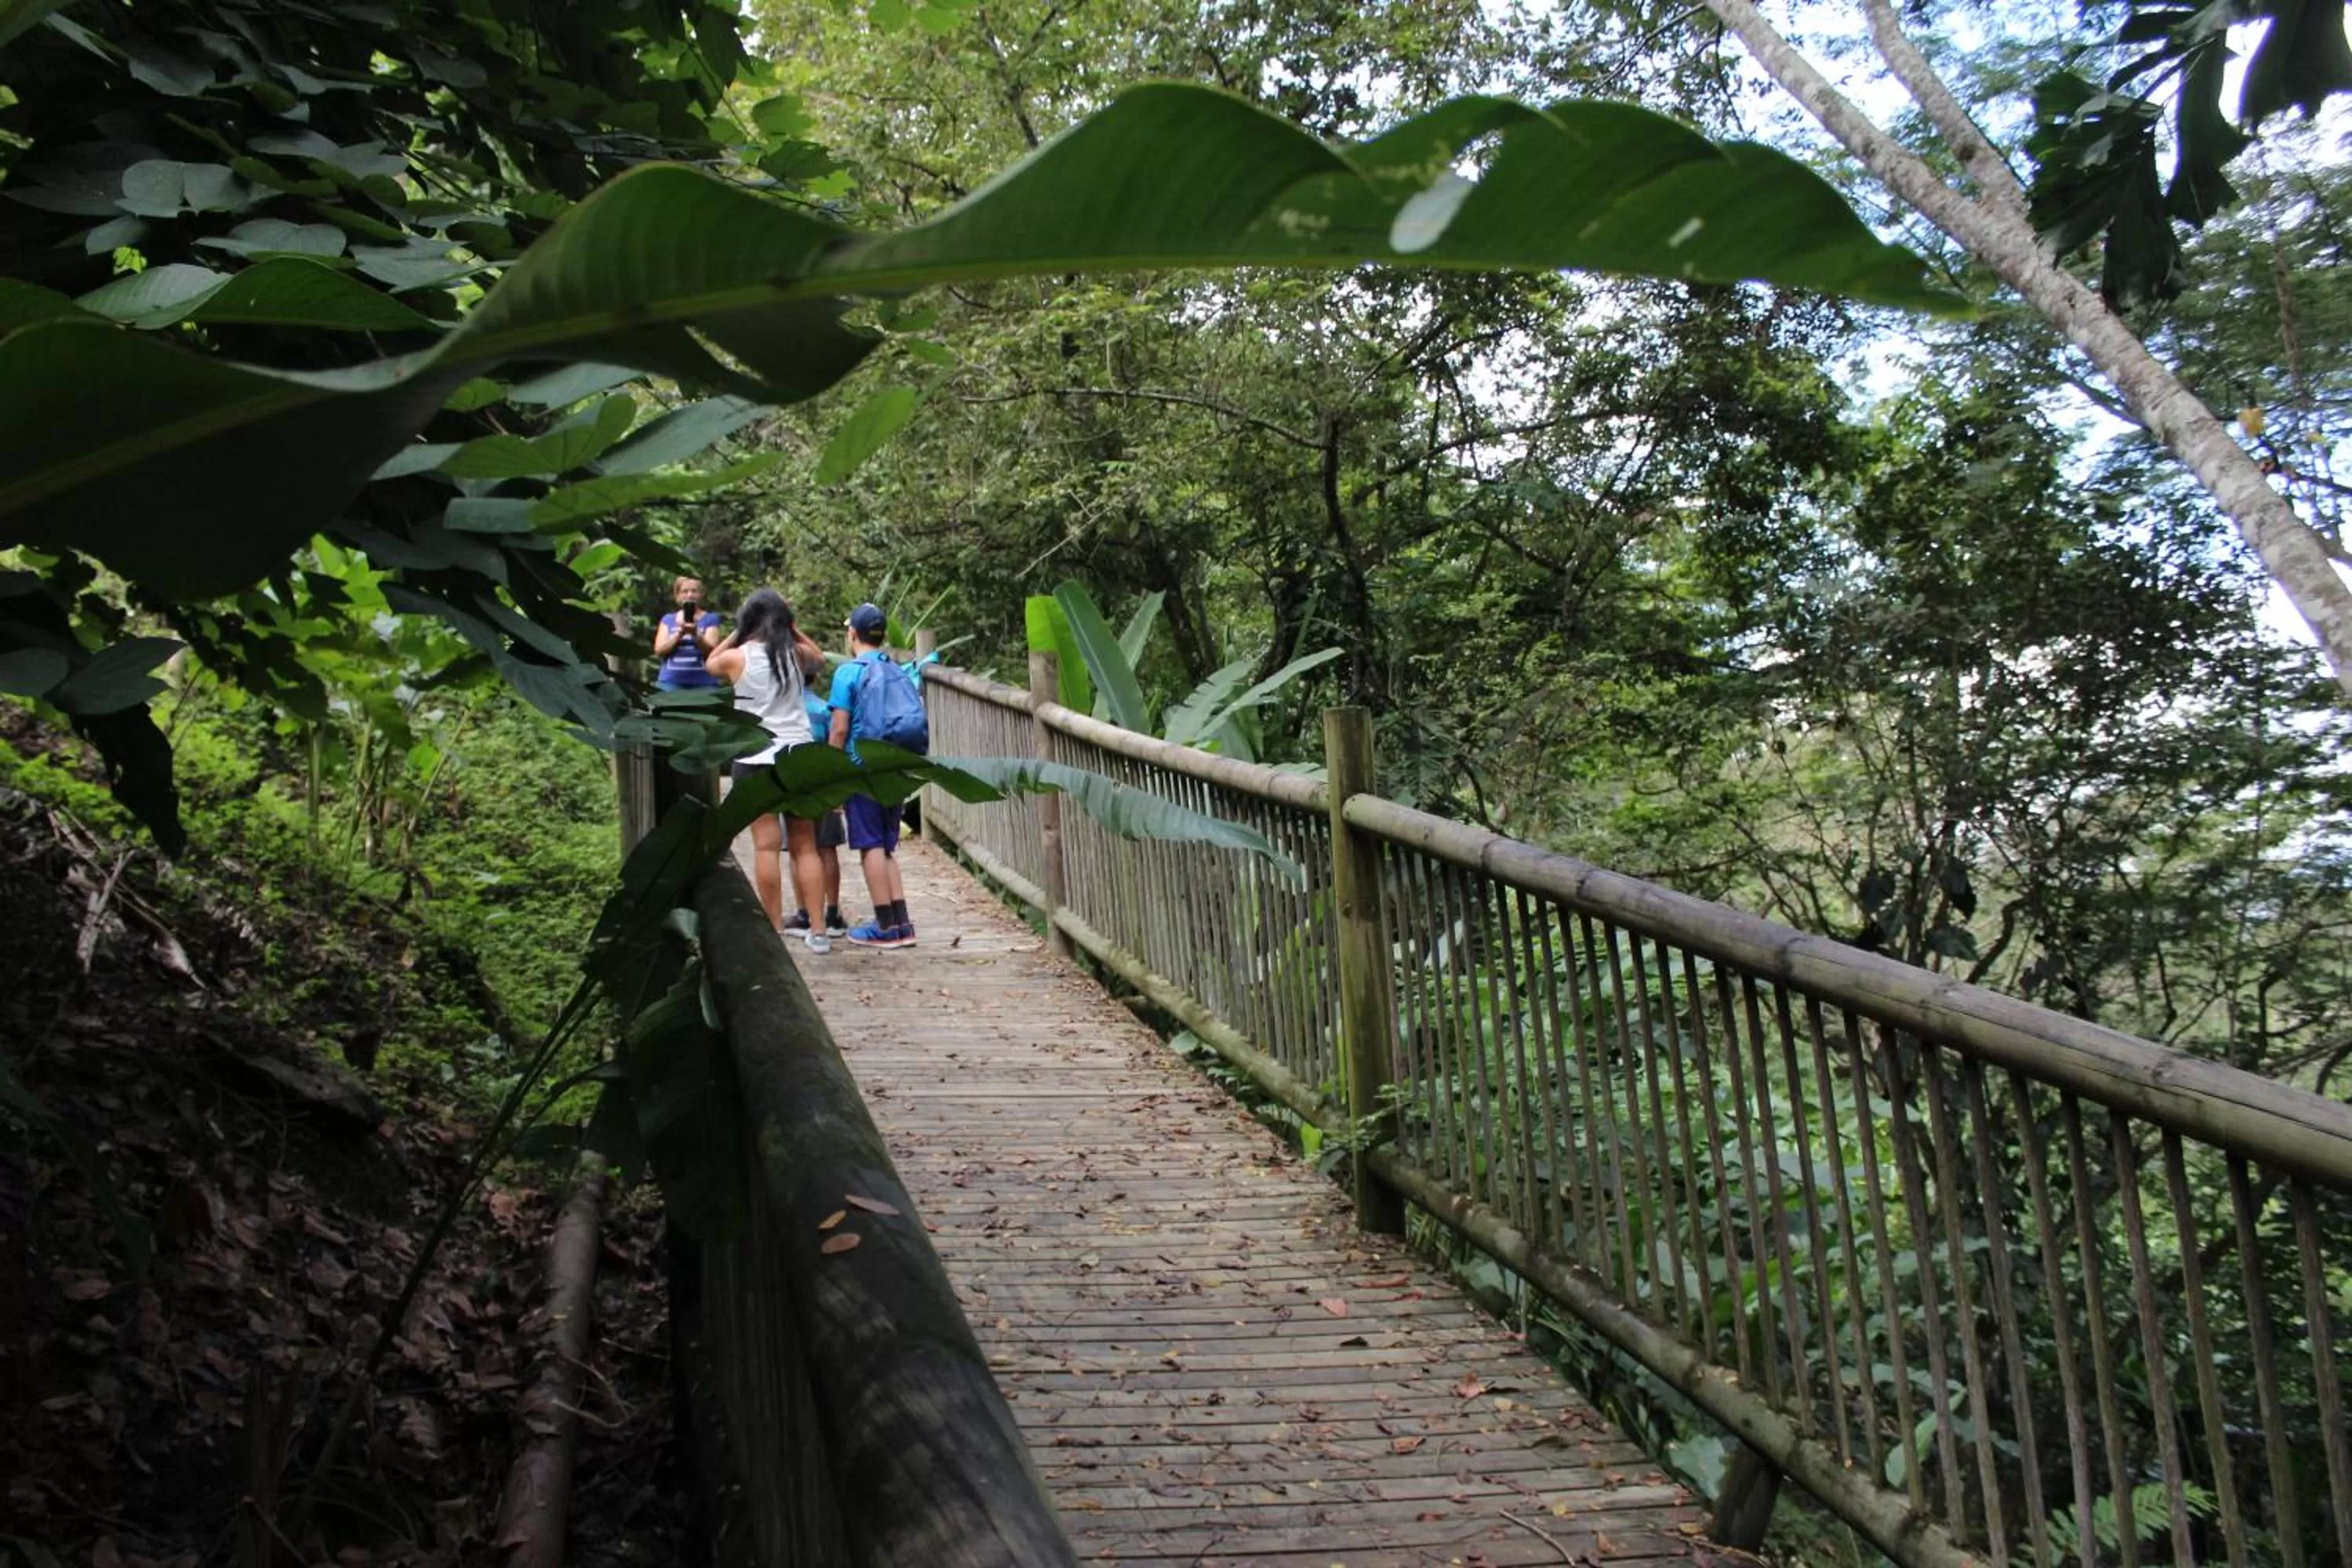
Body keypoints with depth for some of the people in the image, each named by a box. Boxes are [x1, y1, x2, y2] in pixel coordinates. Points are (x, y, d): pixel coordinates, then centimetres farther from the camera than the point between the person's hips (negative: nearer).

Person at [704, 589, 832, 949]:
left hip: (756, 759, -2)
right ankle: (817, 930, 8)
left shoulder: (737, 657, -3)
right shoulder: (796, 654, 3)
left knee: (766, 846, -1)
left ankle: (775, 931, -2)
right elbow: (820, 659, 27)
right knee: (805, 846, 8)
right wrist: (792, 628, 20)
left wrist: (736, 633, 18)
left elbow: (711, 663, 20)